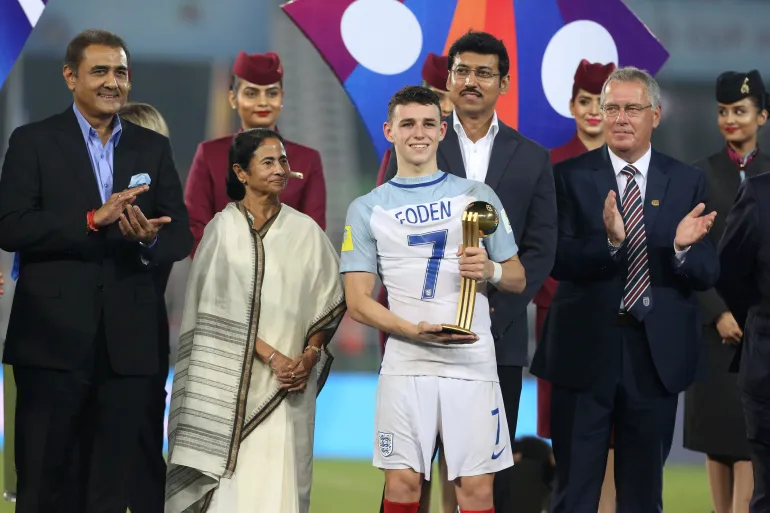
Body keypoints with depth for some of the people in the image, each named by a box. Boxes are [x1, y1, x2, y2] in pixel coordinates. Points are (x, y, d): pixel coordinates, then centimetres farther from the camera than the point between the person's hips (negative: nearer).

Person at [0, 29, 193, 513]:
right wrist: (93, 219, -19)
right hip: (53, 340, -3)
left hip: (127, 343, 3)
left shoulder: (154, 147, 13)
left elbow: (182, 234, 8)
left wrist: (150, 238, -15)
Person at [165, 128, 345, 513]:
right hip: (233, 381, -2)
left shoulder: (306, 231, 8)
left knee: (281, 480, -4)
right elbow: (219, 310, -5)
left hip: (289, 383, 2)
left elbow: (328, 303, 12)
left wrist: (309, 356, -3)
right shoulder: (224, 228, 0)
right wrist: (271, 356, -13)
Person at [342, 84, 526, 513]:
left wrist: (491, 271, -11)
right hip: (406, 365, 0)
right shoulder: (367, 210, 8)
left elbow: (518, 280, 13)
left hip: (473, 364, 0)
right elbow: (358, 301, 3)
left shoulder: (478, 196, 10)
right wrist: (415, 330, -14)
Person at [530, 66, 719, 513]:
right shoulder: (571, 177, -1)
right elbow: (558, 262, -11)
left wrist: (682, 247, -21)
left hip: (657, 354, 2)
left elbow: (707, 275, 0)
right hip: (585, 350, -2)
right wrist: (610, 242, -28)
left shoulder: (688, 183, 4)